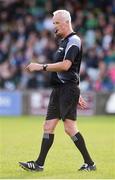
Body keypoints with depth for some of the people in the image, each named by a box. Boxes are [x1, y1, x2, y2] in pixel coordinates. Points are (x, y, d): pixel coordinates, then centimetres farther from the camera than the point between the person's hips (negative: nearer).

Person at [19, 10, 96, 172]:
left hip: (68, 89, -10)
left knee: (69, 127, -11)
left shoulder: (73, 41, -10)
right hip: (58, 90, 10)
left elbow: (65, 66, -23)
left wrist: (41, 67, -18)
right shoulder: (64, 42, 21)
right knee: (48, 126, 6)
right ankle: (39, 164, 7)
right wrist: (76, 96, 25)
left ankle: (89, 163, -5)